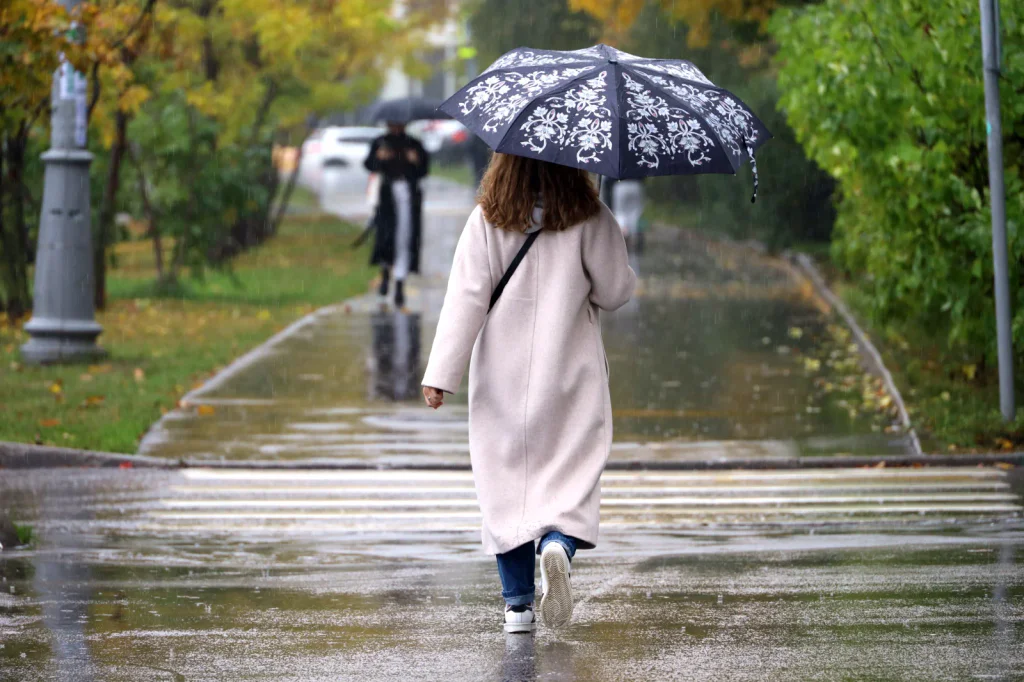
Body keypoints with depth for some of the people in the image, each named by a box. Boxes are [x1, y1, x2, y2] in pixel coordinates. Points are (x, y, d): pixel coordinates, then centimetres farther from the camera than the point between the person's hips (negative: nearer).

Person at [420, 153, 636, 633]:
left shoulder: (486, 221, -4)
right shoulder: (589, 220, -6)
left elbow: (466, 297, -8)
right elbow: (615, 292, -1)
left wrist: (441, 372, -7)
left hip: (502, 377, 1)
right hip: (570, 377, -1)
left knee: (505, 477, 9)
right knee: (573, 473, 5)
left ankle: (517, 602, 8)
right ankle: (559, 543, -27)